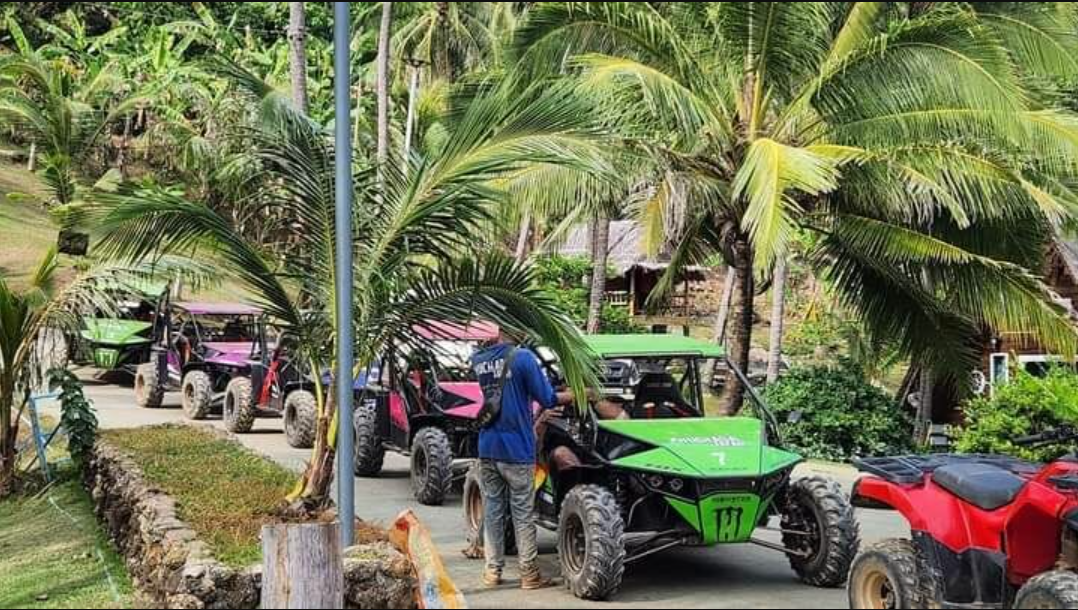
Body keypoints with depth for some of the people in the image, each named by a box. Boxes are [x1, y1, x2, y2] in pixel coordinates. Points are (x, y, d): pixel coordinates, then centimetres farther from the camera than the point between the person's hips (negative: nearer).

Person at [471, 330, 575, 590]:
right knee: (523, 513, 5)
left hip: (487, 449, 4)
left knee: (492, 510, 12)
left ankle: (492, 571, 15)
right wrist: (577, 394, 6)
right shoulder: (523, 357, -13)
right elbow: (547, 399, -8)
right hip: (516, 451, -4)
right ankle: (529, 574, 10)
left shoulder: (477, 360, 2)